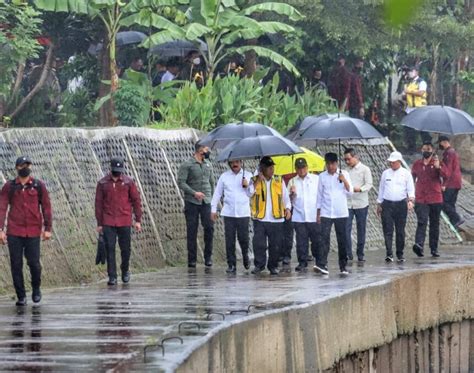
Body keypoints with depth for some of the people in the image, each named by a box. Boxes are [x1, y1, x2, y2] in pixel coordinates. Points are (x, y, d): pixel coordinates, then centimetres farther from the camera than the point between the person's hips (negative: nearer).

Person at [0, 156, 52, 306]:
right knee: (16, 265, 1)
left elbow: (46, 207, 5)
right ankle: (21, 296, 11)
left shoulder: (38, 185, 4)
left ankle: (36, 288, 24)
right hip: (14, 232, 1)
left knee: (34, 263, -3)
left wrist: (48, 229, -1)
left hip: (33, 232, -1)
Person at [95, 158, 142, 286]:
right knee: (110, 249, -4)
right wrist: (99, 223, 4)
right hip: (108, 222, 0)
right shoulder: (103, 183, 3)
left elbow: (136, 201, 6)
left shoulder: (128, 182, 3)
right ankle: (112, 276, 0)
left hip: (125, 222, 0)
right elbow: (98, 203, 6)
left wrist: (138, 220, 2)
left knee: (126, 248, 4)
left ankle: (125, 270, 29)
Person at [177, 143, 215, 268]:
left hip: (206, 202, 4)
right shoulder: (187, 165, -5)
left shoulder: (208, 164, 13)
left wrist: (212, 197, 16)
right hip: (192, 202, -4)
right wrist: (194, 193, -21)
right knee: (192, 231, 0)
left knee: (209, 227, -7)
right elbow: (181, 182, -11)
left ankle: (208, 257, 4)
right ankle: (192, 260, 6)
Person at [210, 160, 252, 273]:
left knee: (243, 238, -2)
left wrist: (247, 186, -10)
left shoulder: (248, 175, 8)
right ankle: (231, 265, 3)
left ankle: (245, 256, 27)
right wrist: (213, 209, 9)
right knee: (229, 240, -2)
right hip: (228, 212, 1)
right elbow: (217, 193, 12)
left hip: (243, 213, -1)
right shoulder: (224, 176, 10)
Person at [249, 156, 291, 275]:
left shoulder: (279, 181, 10)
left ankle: (273, 266, 14)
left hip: (276, 219, 2)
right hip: (260, 219, -2)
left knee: (275, 245, 4)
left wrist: (287, 208, -5)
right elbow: (250, 193, -13)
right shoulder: (255, 181, 4)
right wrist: (258, 180, -15)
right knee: (258, 243, -6)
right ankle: (259, 265, 5)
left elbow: (285, 197, 12)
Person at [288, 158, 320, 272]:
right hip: (299, 217, 1)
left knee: (317, 241, 0)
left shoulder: (316, 179, 8)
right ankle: (302, 263, 3)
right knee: (301, 242, -2)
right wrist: (292, 193, -11)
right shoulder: (292, 182, 11)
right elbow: (289, 201, 10)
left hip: (314, 217, -1)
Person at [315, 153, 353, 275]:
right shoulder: (322, 177, 6)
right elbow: (320, 195, 10)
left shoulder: (344, 174, 3)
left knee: (342, 240, 3)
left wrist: (344, 181, -17)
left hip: (341, 213, 0)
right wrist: (318, 213, 8)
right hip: (326, 213, 0)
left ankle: (343, 266, 9)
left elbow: (350, 192, -1)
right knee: (324, 238, -12)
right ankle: (321, 264, -20)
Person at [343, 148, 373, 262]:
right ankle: (348, 254, -8)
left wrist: (360, 189, -24)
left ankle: (360, 255, 13)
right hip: (347, 204, 3)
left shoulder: (364, 169, 0)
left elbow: (369, 184, -8)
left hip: (361, 204, -3)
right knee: (346, 229, -9)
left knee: (361, 230, 4)